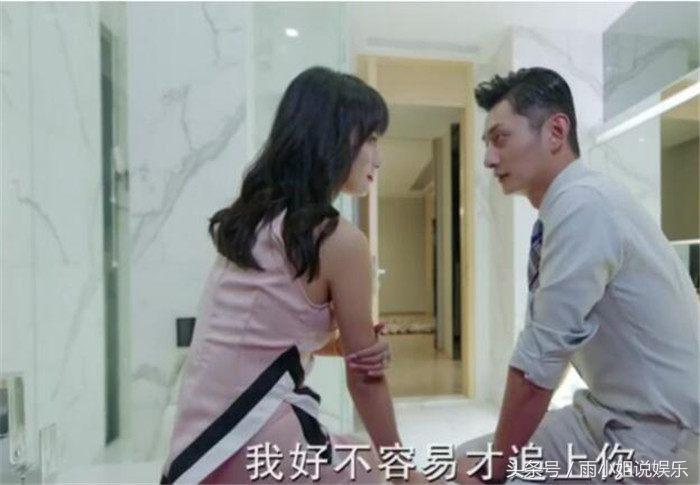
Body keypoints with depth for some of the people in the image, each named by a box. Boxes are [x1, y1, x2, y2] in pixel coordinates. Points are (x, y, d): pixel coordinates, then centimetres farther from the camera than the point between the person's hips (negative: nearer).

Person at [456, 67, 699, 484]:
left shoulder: (582, 203, -26)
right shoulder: (568, 207, 3)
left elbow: (541, 358, -26)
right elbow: (553, 347, 6)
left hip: (662, 436, -7)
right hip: (613, 415, 7)